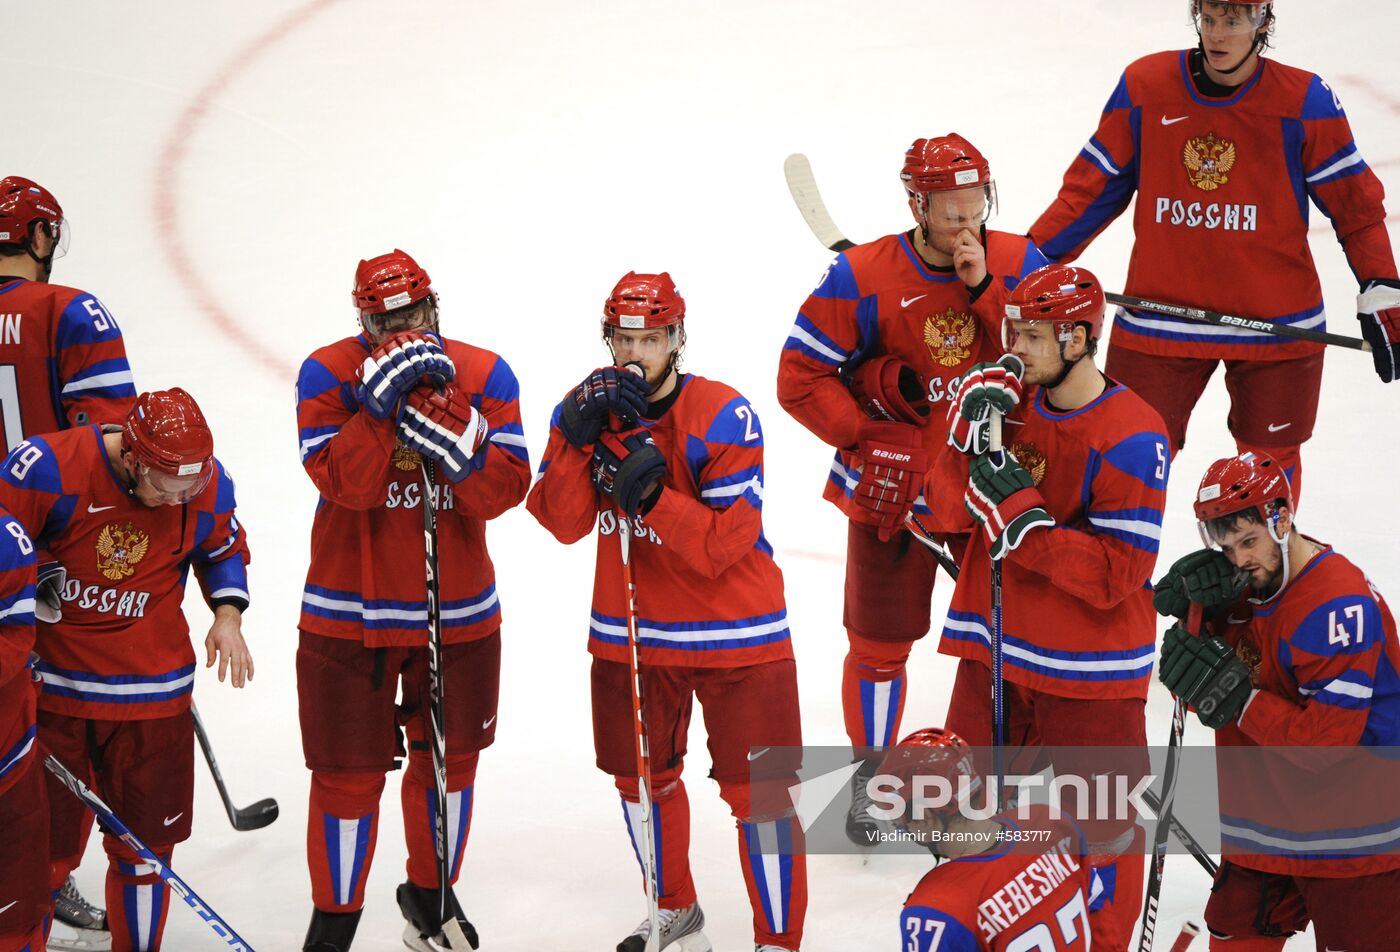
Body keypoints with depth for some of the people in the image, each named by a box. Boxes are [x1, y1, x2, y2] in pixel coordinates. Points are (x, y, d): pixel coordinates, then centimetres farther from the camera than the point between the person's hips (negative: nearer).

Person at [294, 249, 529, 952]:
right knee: (349, 771, 3)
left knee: (450, 757, 16)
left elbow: (506, 489, -11)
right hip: (350, 613, -3)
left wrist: (455, 446, -29)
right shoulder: (328, 375, -10)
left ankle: (430, 893, 38)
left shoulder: (485, 376, -3)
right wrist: (381, 401, -32)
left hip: (460, 612, 3)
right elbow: (344, 482, -21)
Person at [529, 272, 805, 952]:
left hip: (733, 633, -5)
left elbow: (724, 544, -21)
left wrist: (653, 496, -32)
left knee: (758, 789, -6)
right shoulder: (587, 408, -1)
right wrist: (578, 439, -23)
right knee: (642, 776, 18)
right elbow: (561, 521, -10)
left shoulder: (723, 417, -17)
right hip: (627, 634, 5)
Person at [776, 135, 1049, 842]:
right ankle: (870, 776, 26)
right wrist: (868, 438, -15)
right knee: (880, 642, 6)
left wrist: (984, 289, -23)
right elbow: (801, 378, -11)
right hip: (892, 489, -2)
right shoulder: (862, 277, -14)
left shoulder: (1017, 263, -6)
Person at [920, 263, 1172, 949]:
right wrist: (971, 441, -18)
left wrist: (1024, 517, -26)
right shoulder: (1007, 399, 1)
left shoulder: (1132, 436, -18)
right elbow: (946, 511, -1)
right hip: (996, 652, 6)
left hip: (1089, 672, -6)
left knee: (1100, 826, 5)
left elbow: (1117, 573, -21)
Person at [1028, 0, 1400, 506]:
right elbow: (1092, 188, 4)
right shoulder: (1142, 86, -4)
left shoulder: (1305, 102, -7)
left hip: (1277, 326, 0)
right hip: (1159, 320, 1)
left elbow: (1354, 203, 0)